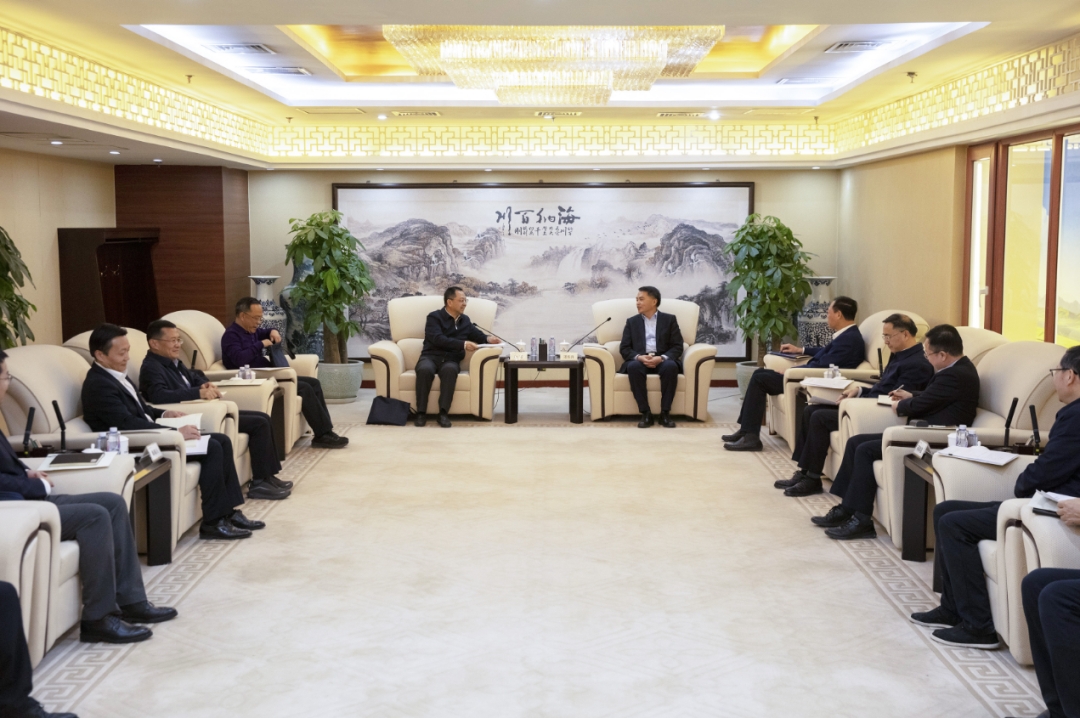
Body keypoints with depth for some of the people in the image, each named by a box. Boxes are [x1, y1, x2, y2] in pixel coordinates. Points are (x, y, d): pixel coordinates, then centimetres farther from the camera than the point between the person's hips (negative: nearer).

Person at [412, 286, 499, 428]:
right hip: (431, 357, -2)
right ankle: (421, 412, -26)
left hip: (451, 360, 3)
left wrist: (488, 339, -1)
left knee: (450, 369, -36)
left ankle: (443, 413, -34)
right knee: (424, 369, -38)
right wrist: (462, 344, -22)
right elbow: (438, 339, -13)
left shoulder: (465, 321, 20)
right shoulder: (434, 317, 3)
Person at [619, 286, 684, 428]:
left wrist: (662, 358, -18)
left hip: (662, 360, -1)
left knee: (671, 366, -36)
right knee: (633, 366, -35)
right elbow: (624, 348, 6)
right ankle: (645, 413, -30)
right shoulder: (632, 322, 15)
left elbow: (677, 347, 2)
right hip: (639, 360, 1)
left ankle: (665, 413, -28)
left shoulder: (669, 319, 11)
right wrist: (639, 357, -16)